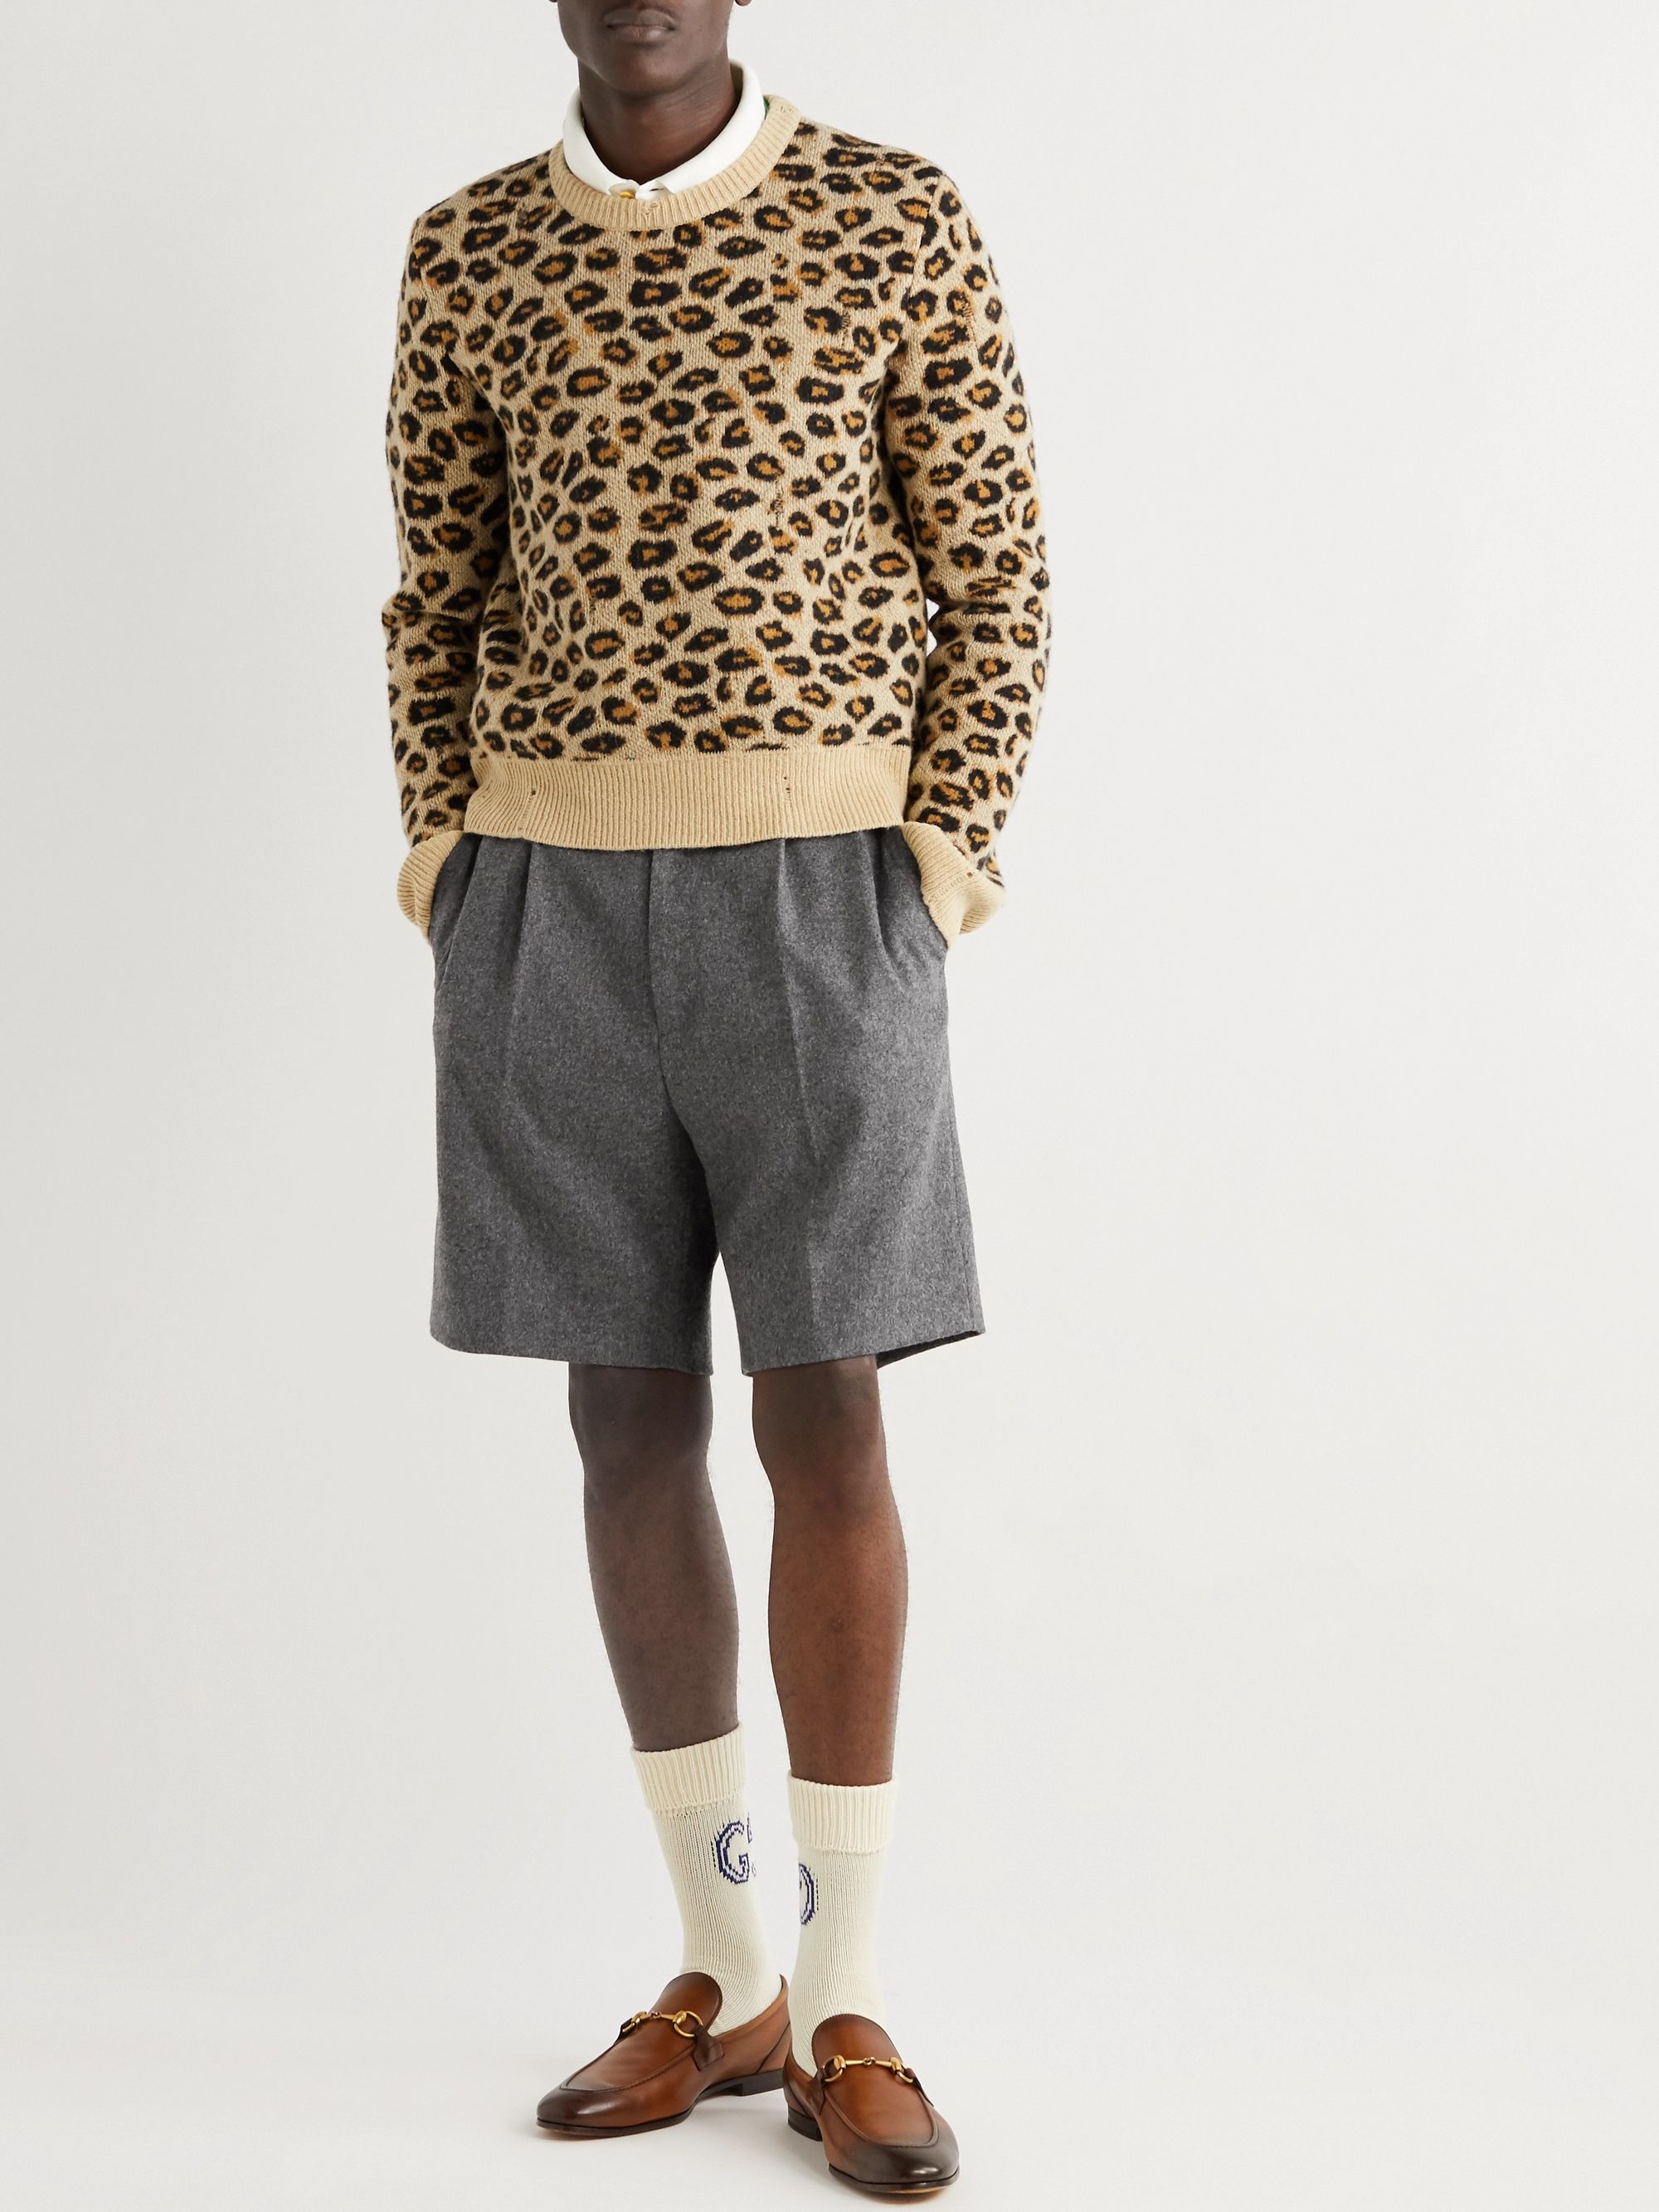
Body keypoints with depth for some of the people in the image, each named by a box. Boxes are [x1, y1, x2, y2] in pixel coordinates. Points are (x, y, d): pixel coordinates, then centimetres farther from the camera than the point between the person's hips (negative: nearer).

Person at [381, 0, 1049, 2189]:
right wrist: (459, 905, 3)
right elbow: (440, 599, 13)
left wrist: (922, 900, -7)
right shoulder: (467, 256, 8)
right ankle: (720, 1979, 16)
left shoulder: (900, 222, 1)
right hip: (553, 903, 3)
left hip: (816, 894, -2)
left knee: (826, 1424, -6)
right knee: (630, 1420, 4)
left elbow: (994, 589, 2)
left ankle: (842, 2015, 6)